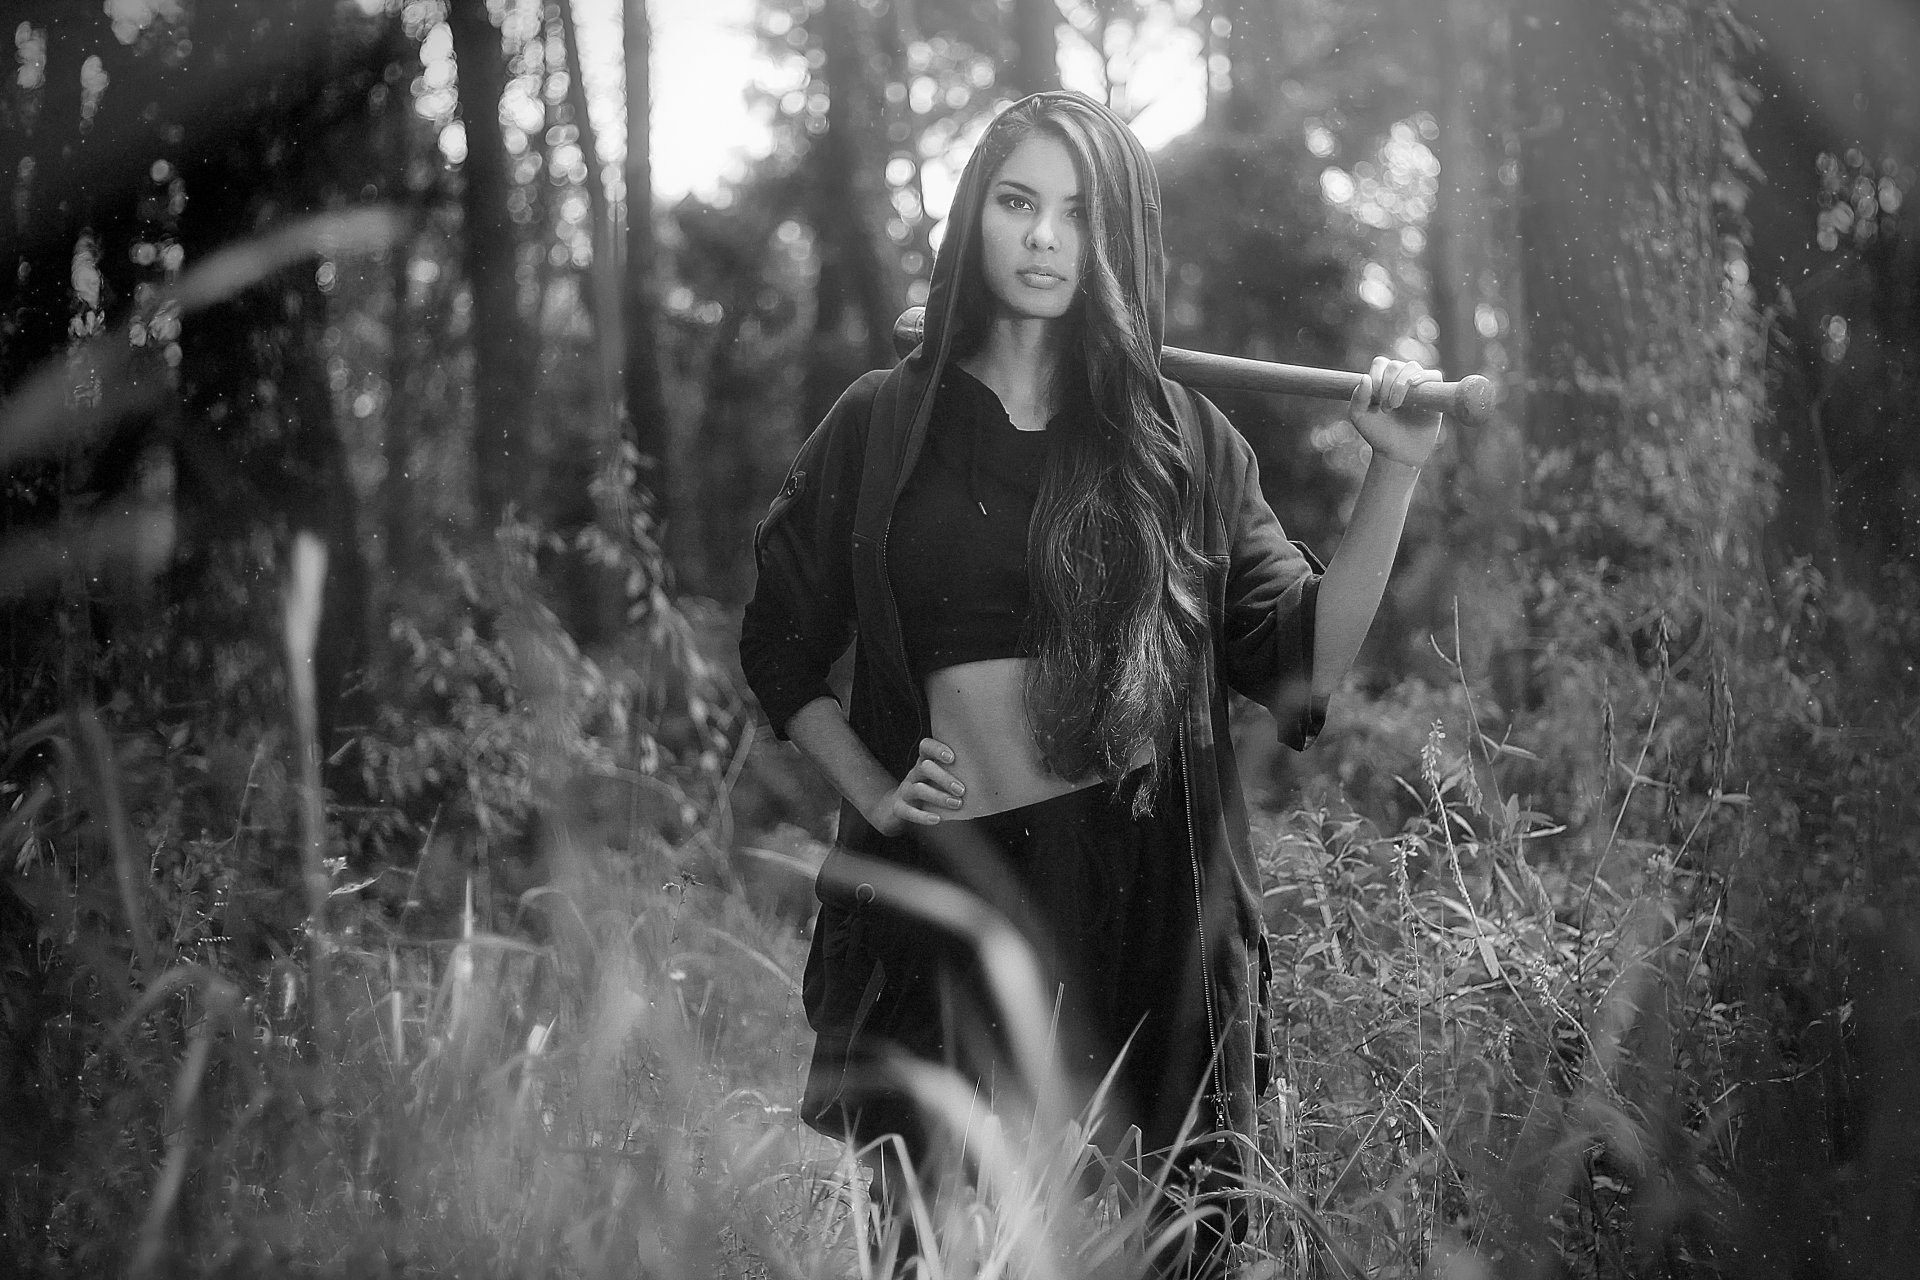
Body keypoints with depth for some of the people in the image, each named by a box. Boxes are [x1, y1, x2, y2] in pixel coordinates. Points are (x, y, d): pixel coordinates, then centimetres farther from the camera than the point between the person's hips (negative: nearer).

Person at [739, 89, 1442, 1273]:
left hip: (1142, 889, 0)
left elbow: (1305, 655, 3)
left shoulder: (1179, 442, 6)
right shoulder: (884, 423, 6)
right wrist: (870, 789, 2)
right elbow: (780, 647, 15)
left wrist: (1396, 471, -5)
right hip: (942, 890, 0)